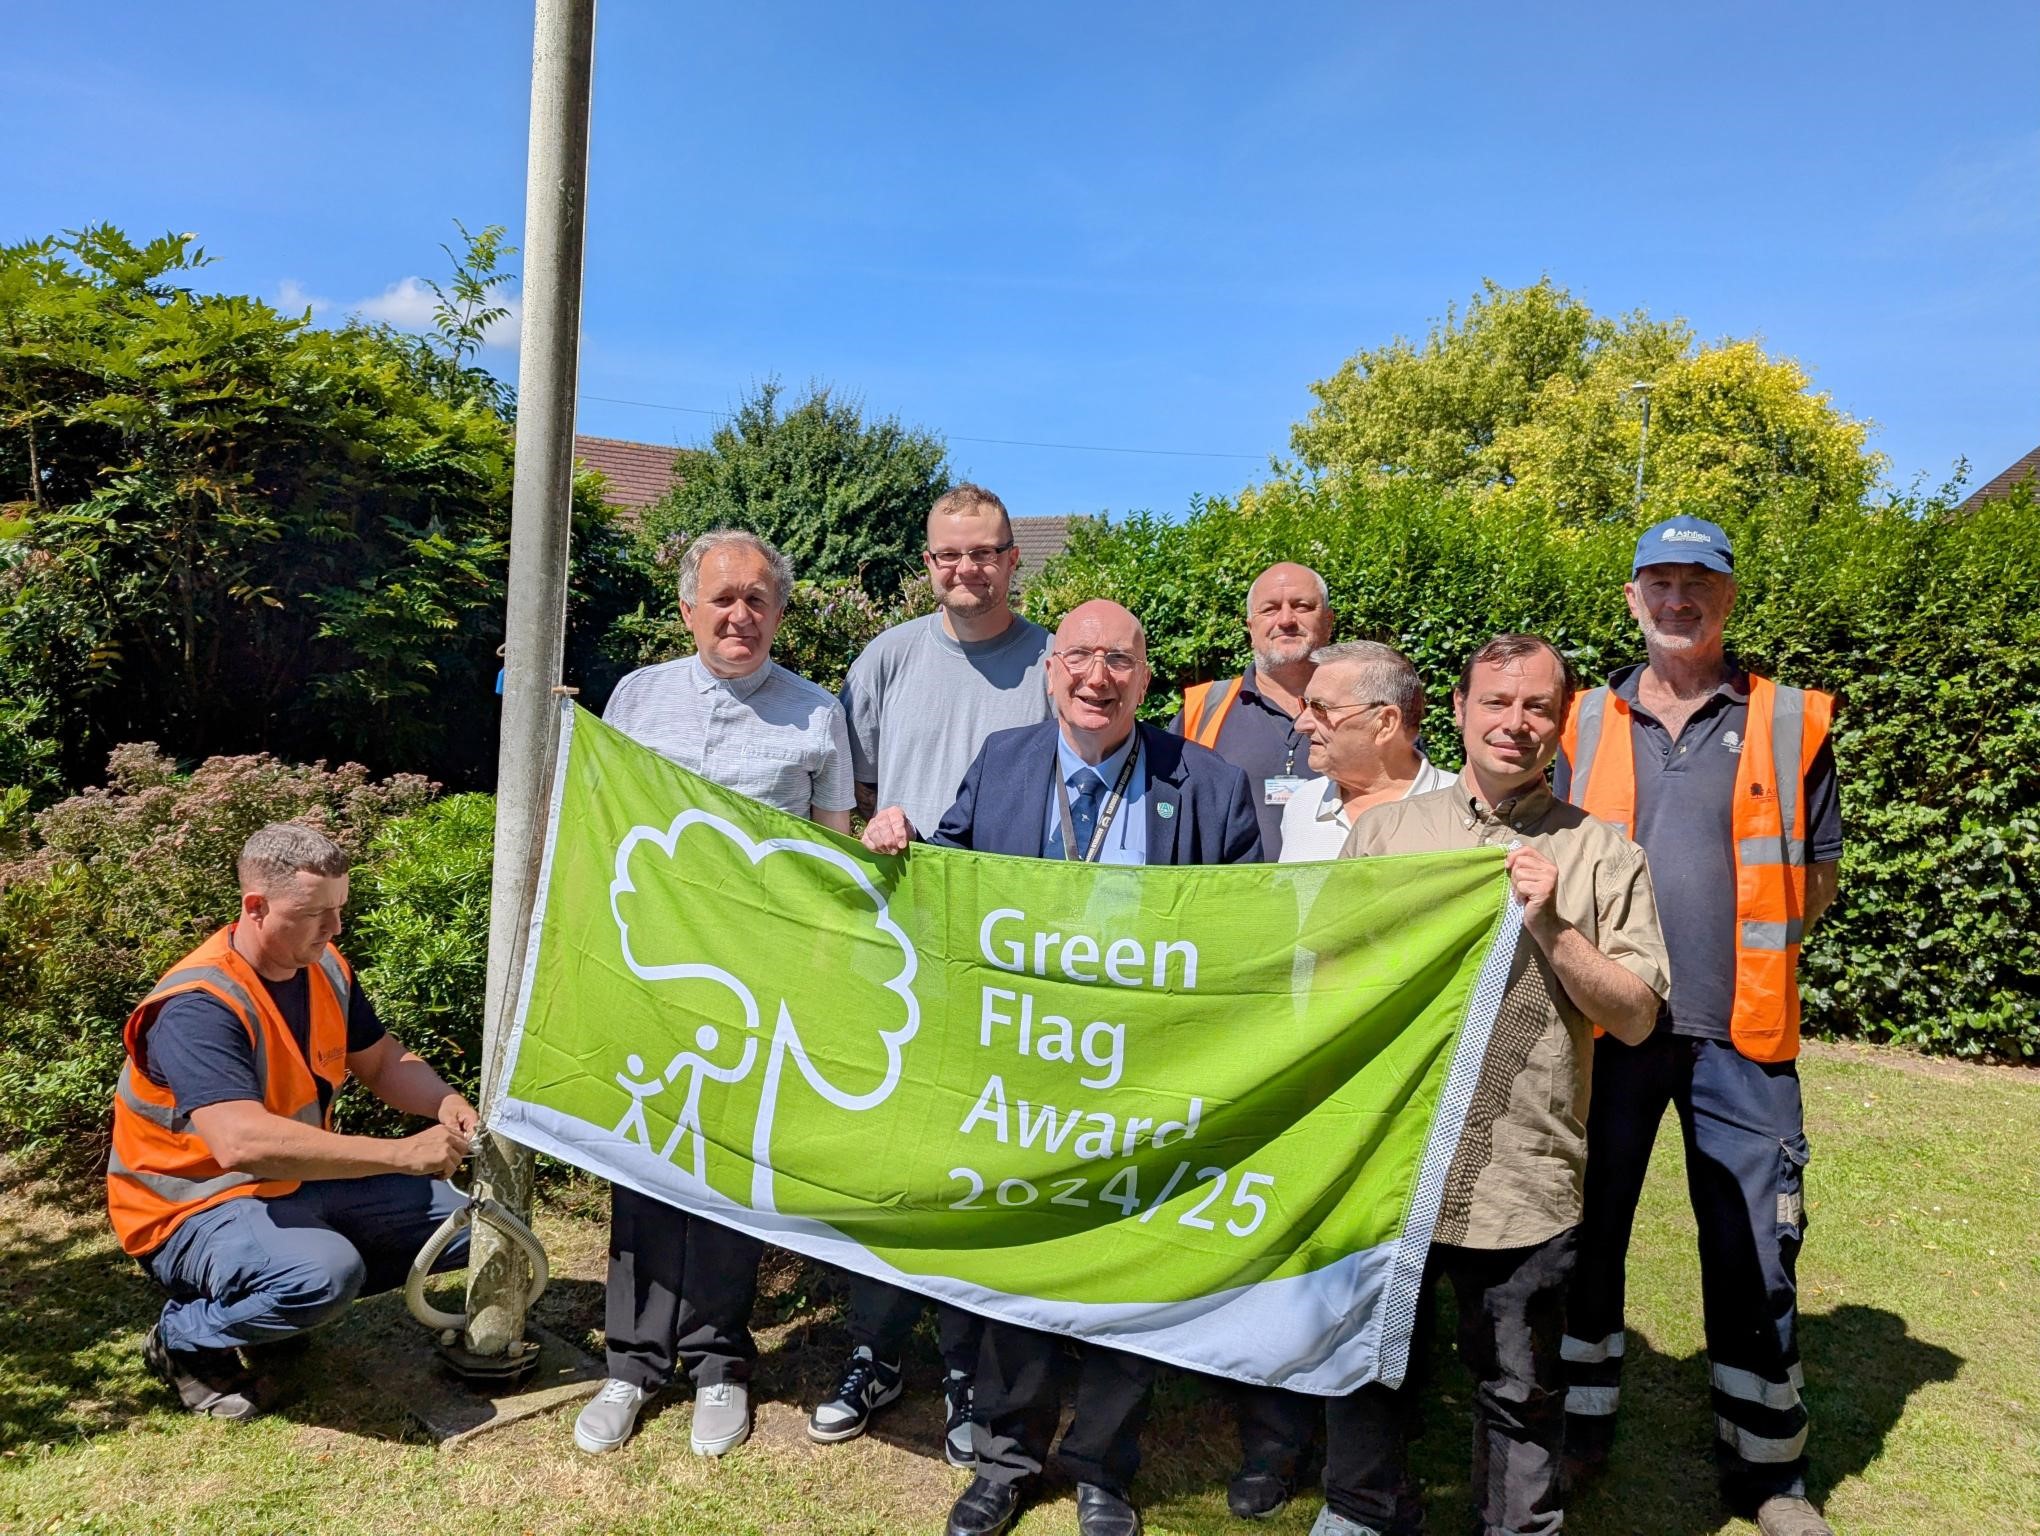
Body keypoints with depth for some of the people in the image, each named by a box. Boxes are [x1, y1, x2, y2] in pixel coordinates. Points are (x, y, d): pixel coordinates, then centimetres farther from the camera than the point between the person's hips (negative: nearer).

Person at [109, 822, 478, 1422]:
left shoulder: (324, 968, -2)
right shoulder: (199, 1006, -28)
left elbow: (382, 1062, 8)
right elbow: (244, 1143, -41)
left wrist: (445, 1102, -15)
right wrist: (404, 1153, -40)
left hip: (302, 1180, 8)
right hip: (194, 1208, -8)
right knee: (326, 1272, -36)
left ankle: (289, 1300, 11)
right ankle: (184, 1339, -5)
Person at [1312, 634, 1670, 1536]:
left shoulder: (1602, 855, 1)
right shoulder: (1384, 831, 6)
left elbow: (1636, 1018, -2)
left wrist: (1550, 925, -15)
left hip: (1523, 1179, -1)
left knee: (1521, 1390, 14)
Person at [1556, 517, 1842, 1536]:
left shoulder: (1789, 723, 2)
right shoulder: (1585, 725, 6)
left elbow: (1816, 878, 8)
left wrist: (1744, 954, -2)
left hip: (1738, 1033, -1)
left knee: (1754, 1253, 5)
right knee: (1586, 1230, 11)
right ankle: (1579, 1425, 29)